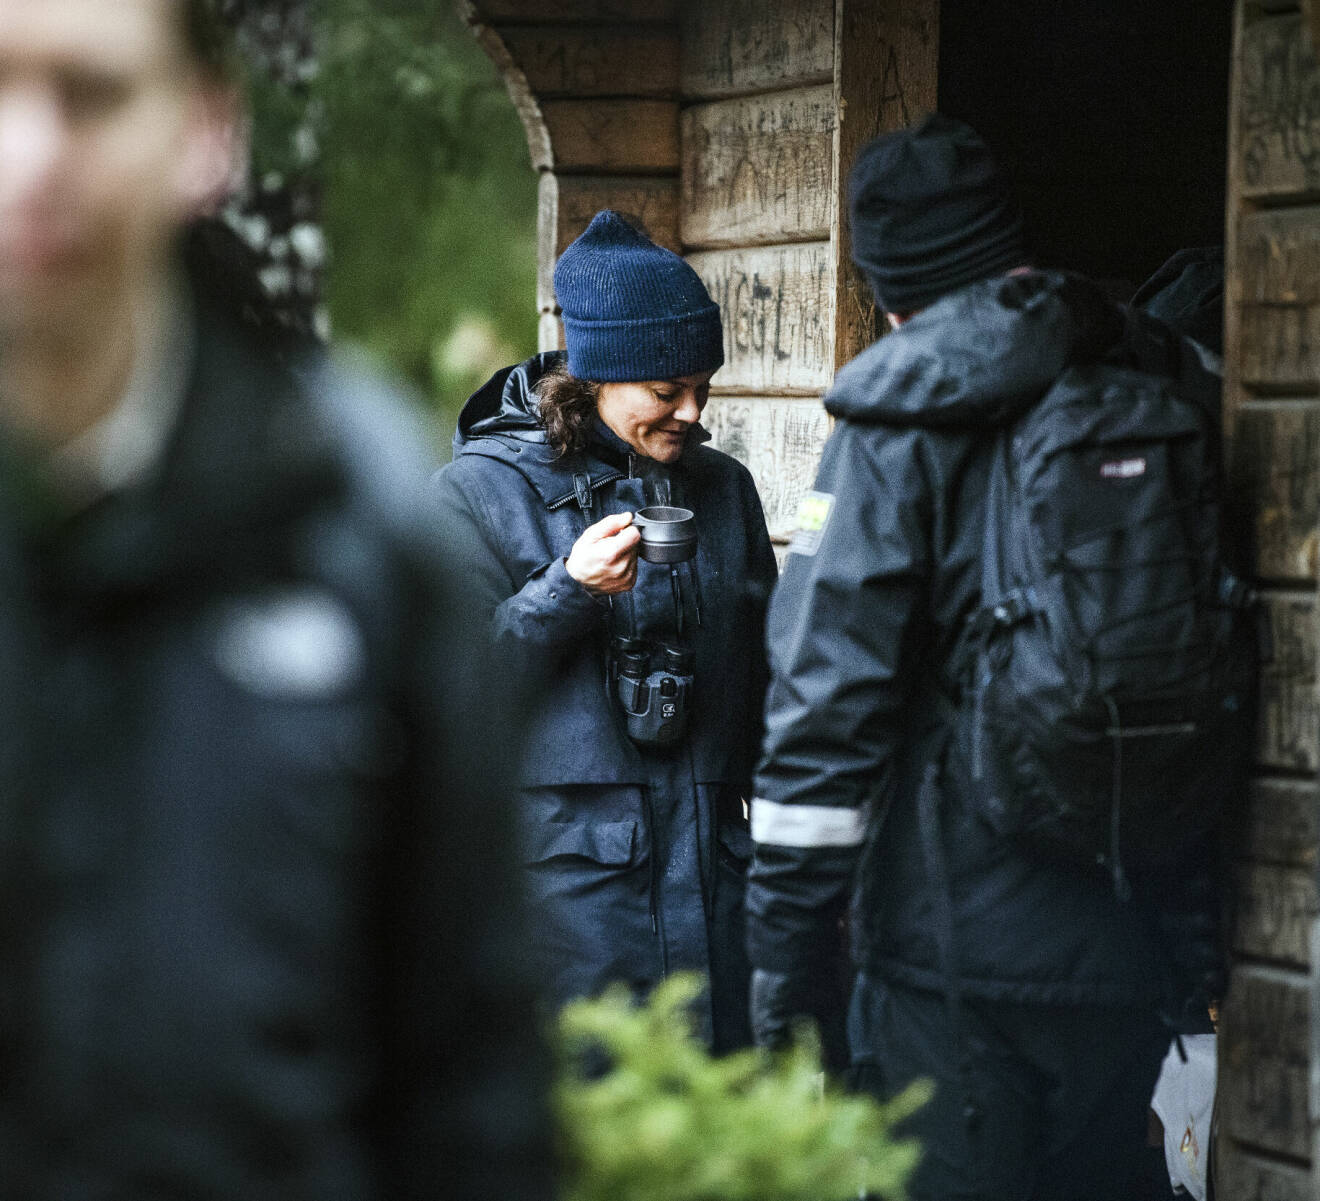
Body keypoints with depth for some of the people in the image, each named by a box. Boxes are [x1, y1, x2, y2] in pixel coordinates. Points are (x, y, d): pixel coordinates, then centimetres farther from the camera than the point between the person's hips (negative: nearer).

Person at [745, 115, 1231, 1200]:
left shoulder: (902, 426, -7)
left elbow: (827, 700, -12)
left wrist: (788, 963, -8)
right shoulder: (1175, 400, 9)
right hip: (1135, 957, 5)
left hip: (957, 949, -5)